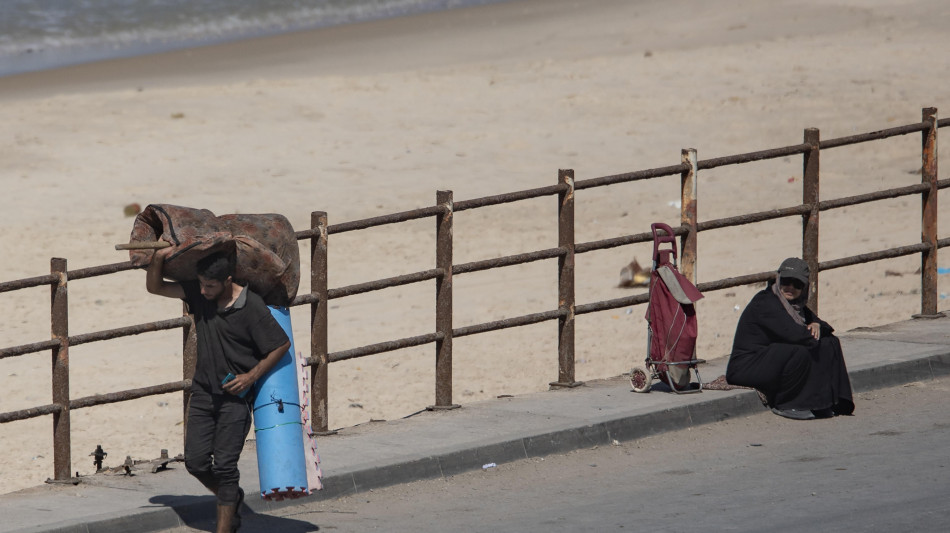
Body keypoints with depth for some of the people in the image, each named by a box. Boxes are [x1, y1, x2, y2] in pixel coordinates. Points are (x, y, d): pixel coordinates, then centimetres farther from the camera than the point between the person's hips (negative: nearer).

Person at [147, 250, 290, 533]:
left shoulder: (252, 307, -17)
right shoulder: (197, 293, -2)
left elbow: (282, 344, -9)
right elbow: (154, 287, 3)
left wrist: (251, 376, -12)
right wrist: (158, 258, -16)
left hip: (235, 395, -5)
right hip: (203, 391, 5)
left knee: (224, 464, -8)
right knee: (196, 461, 2)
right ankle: (232, 498, 30)